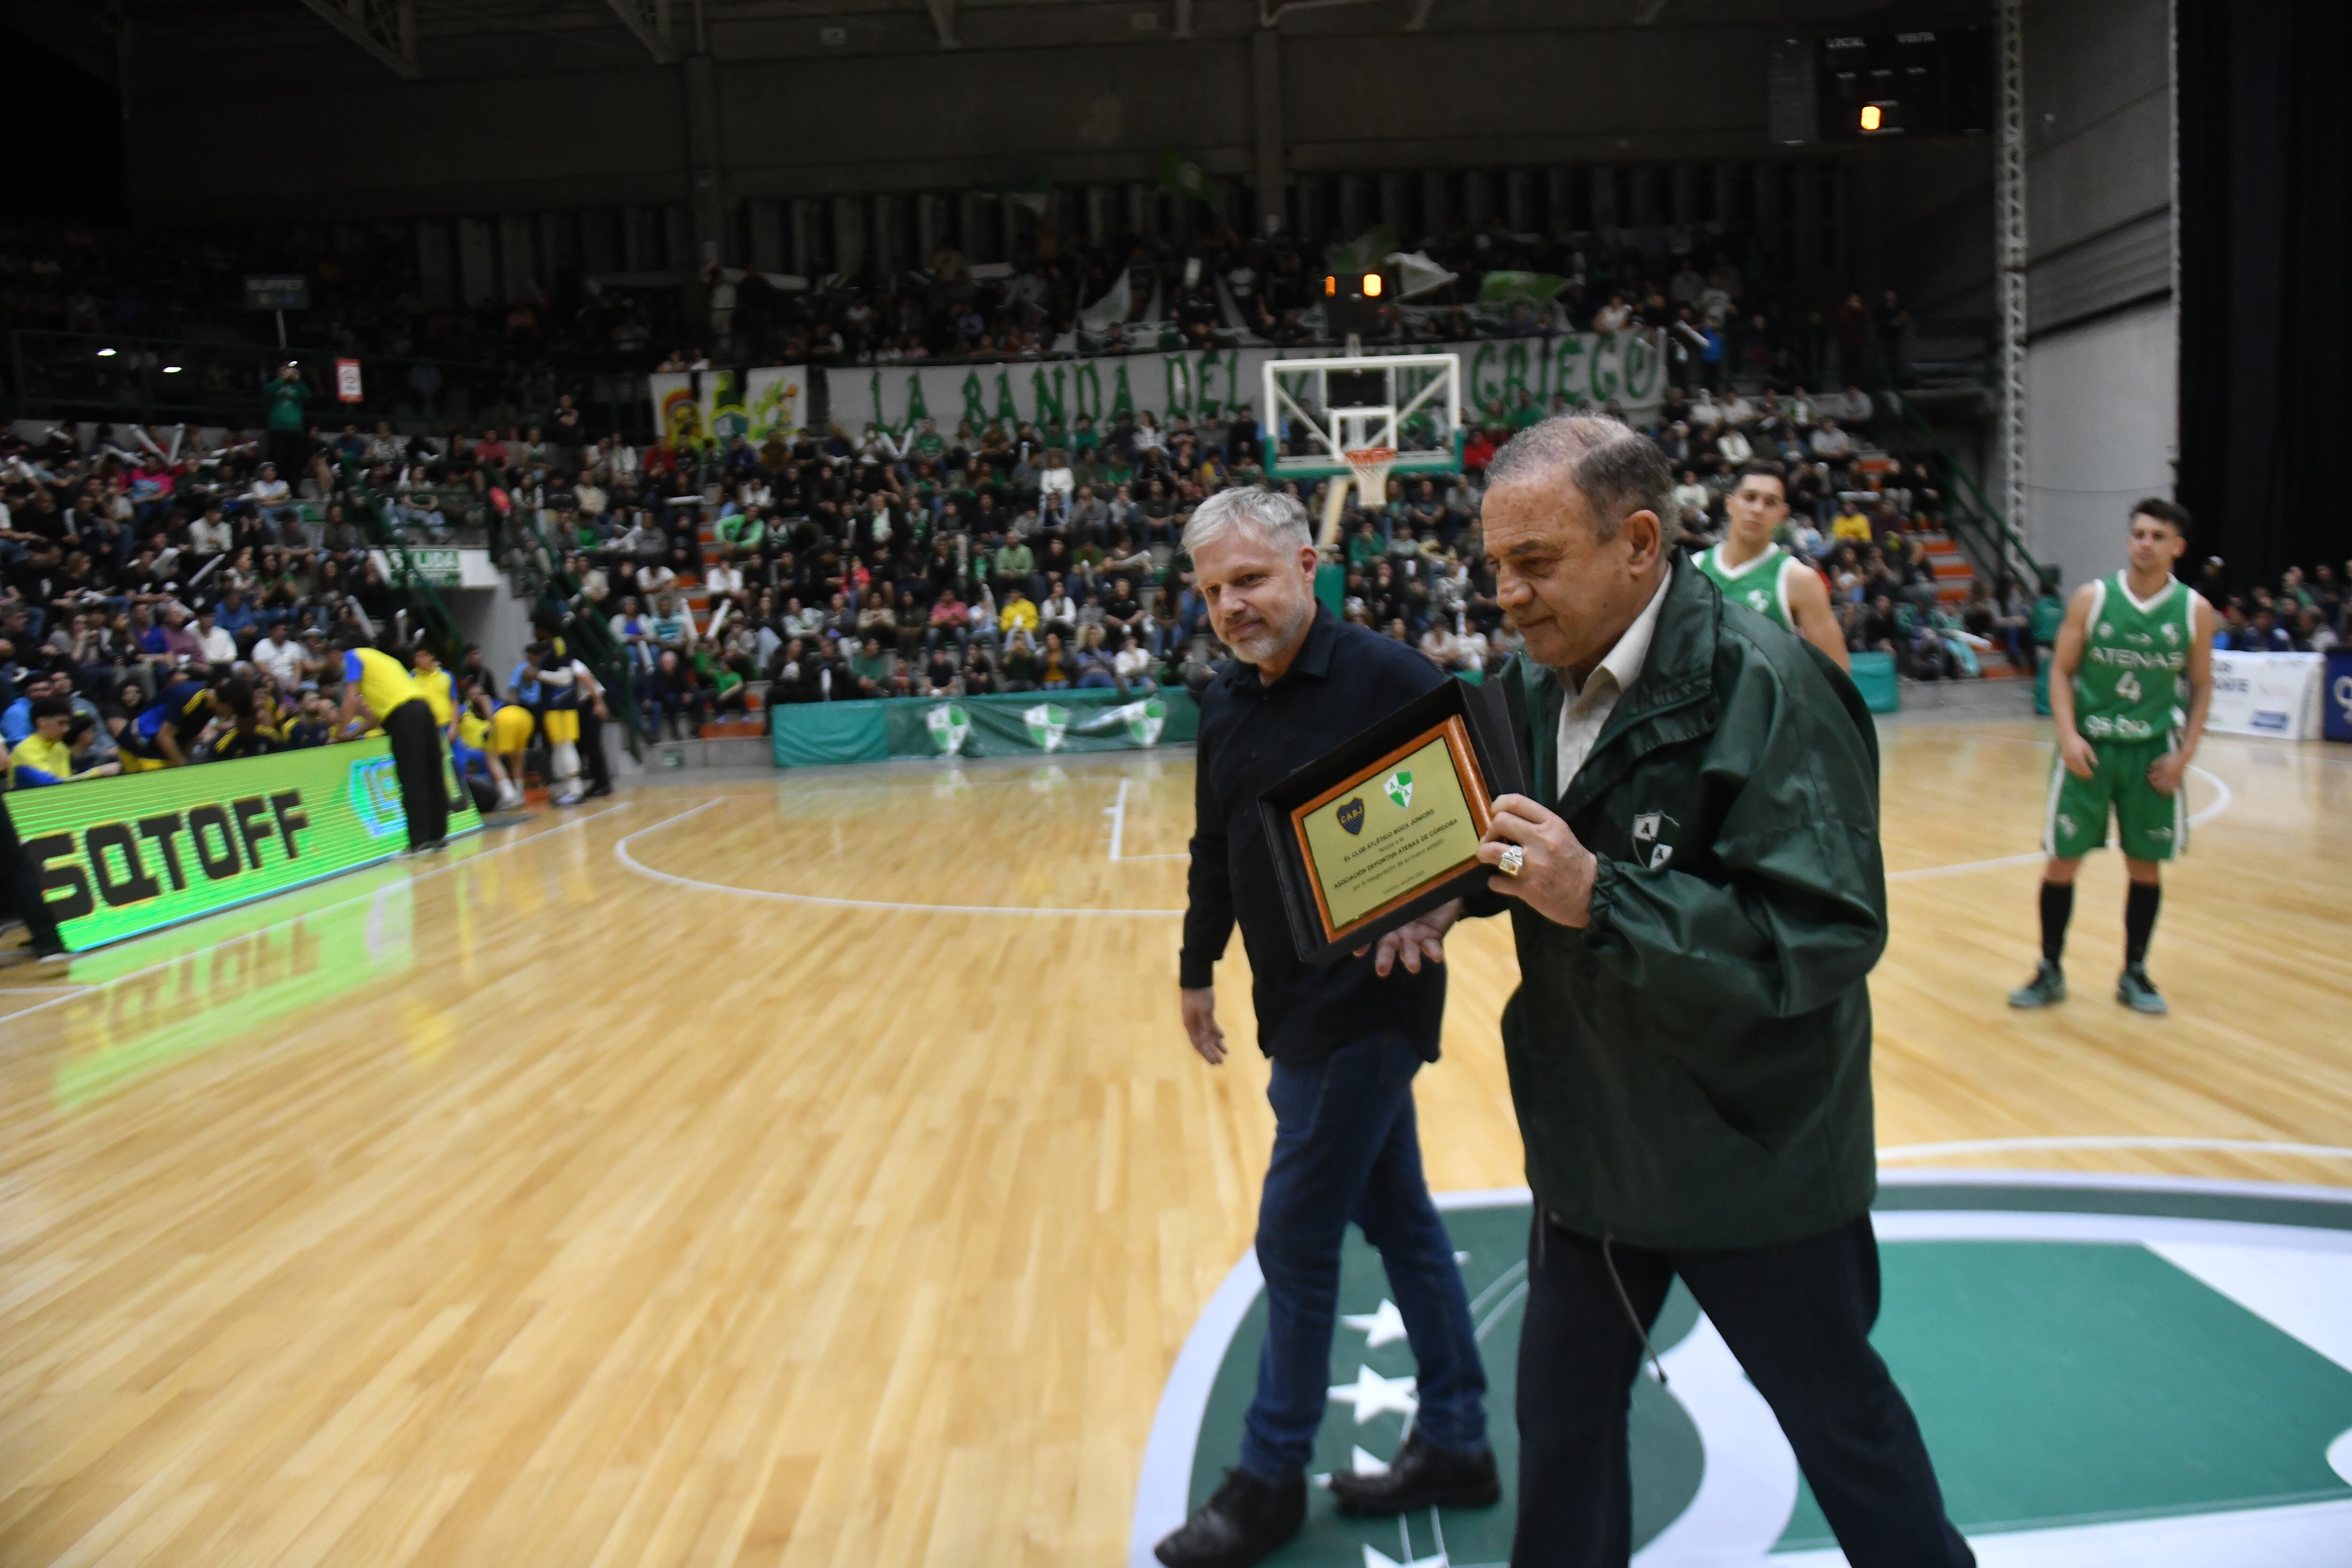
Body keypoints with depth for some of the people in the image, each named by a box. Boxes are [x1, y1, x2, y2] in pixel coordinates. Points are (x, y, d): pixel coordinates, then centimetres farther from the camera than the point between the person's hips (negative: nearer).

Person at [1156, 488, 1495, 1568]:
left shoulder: (1385, 679, -16)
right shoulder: (1226, 705, 6)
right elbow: (1215, 850, 16)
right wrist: (1198, 967, 21)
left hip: (1366, 1005, -7)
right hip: (1299, 1004, 7)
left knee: (1296, 1238, 1)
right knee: (1398, 1218, 17)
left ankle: (1271, 1480, 21)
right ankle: (1455, 1445, 33)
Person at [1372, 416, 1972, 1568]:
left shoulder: (1763, 689, -23)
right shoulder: (1533, 687, -1)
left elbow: (1829, 934, -28)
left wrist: (1598, 897, -34)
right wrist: (1453, 889, -9)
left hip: (1753, 1159, -6)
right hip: (1591, 1146, 6)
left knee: (1838, 1422, 18)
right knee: (1561, 1417, 19)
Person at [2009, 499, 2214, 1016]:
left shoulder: (2195, 610, -1)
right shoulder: (2092, 598, -4)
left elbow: (2201, 686, 6)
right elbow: (2061, 671, -1)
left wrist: (2185, 752, -4)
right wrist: (2068, 735, -13)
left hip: (2154, 753, 1)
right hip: (2089, 747, -1)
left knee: (2146, 865, 7)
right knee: (2062, 860, 0)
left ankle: (2134, 974, 23)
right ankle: (2051, 972, 14)